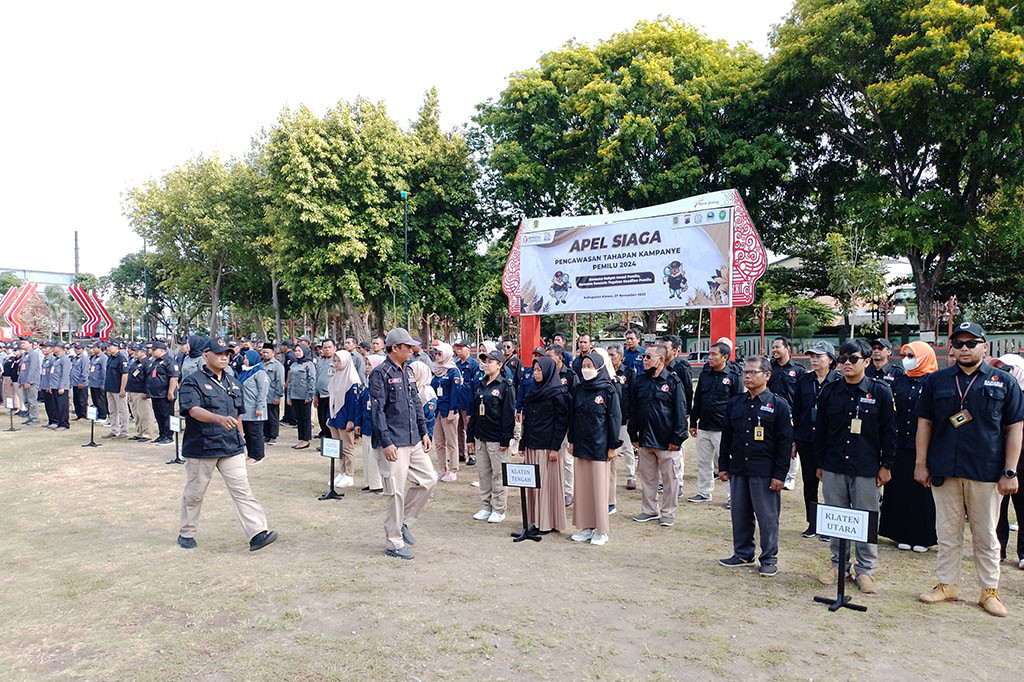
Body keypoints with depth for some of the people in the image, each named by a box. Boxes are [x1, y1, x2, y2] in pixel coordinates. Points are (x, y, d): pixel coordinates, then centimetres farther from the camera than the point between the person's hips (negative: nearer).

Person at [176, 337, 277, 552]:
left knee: (242, 490, -4)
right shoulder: (193, 382, -6)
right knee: (194, 493, 11)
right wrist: (219, 418, -38)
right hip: (201, 448, -4)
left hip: (231, 448, 4)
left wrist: (240, 441, 19)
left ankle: (257, 534, -10)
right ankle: (186, 533, 30)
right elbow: (194, 410, -22)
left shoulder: (233, 383, 15)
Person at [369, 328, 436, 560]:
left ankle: (403, 522, 25)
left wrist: (424, 432, 13)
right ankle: (394, 544, 11)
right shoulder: (381, 373, -11)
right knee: (396, 493, -2)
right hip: (394, 444, -8)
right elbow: (377, 410, -15)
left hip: (414, 441, 8)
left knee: (429, 480, 9)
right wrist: (386, 443, -18)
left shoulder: (408, 371, 13)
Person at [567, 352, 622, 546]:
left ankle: (601, 530, 10)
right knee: (582, 486, 8)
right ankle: (586, 527, 18)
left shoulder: (609, 390, -6)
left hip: (599, 446, -5)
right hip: (580, 445, 5)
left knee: (599, 486, 0)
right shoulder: (579, 390, 8)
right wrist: (571, 441, 10)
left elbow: (614, 418, -7)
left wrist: (613, 446, -9)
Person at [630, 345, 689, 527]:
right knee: (646, 477, 12)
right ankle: (649, 510, 26)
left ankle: (668, 513, 18)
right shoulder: (640, 381, 7)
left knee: (670, 478, 5)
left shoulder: (673, 381, -7)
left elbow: (680, 411, -8)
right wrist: (633, 435, 8)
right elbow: (633, 410, 11)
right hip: (645, 440, 5)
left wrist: (677, 438, -11)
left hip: (666, 442, -5)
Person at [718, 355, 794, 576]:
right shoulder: (734, 403, 9)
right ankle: (743, 554, 26)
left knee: (767, 516, 3)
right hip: (738, 470, 5)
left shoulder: (778, 405, -5)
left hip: (764, 473, -5)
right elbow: (726, 436, 14)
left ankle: (769, 559, 17)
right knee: (739, 514, 12)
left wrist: (779, 475, -10)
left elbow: (785, 442, -6)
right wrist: (724, 466, 10)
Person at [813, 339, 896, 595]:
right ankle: (839, 564, 23)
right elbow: (820, 430, 9)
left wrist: (886, 465, -1)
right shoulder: (829, 391, 5)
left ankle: (865, 570, 18)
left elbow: (889, 432, 1)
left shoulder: (880, 392, -2)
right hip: (834, 468, 3)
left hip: (867, 469, -2)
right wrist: (819, 463, 8)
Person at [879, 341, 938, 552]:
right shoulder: (899, 381, 11)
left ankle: (923, 537, 14)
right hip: (901, 444, 5)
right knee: (901, 489, 8)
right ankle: (903, 535, 18)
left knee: (922, 490, 2)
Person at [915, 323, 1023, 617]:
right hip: (944, 471, 1)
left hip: (986, 472, -1)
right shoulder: (936, 381, 5)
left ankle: (990, 591, 22)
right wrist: (921, 464, 2)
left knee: (986, 535, 10)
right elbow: (924, 423, 6)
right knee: (947, 533, 10)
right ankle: (947, 585, 22)